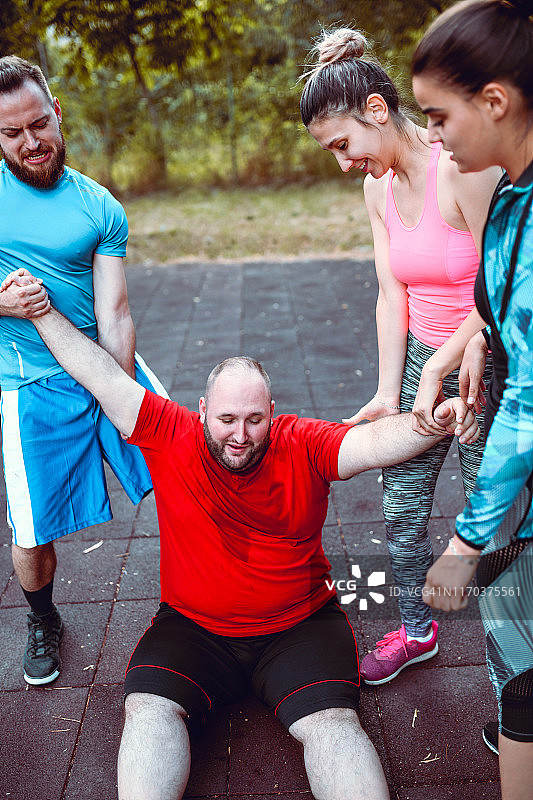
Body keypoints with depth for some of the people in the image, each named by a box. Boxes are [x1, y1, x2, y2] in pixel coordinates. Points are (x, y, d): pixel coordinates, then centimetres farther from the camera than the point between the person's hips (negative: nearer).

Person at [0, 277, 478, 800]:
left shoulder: (304, 446, -8)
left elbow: (376, 442, -22)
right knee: (148, 709, -19)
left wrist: (431, 424, -42)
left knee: (331, 723, -19)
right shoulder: (169, 435, -7)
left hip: (300, 628, -1)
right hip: (193, 629, 2)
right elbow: (99, 374, -6)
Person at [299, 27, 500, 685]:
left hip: (487, 364, -6)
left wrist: (462, 386, -19)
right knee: (400, 507, 12)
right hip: (421, 360, 7)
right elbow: (392, 294, 3)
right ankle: (416, 630, 35)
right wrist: (388, 393, -1)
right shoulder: (379, 185, 4)